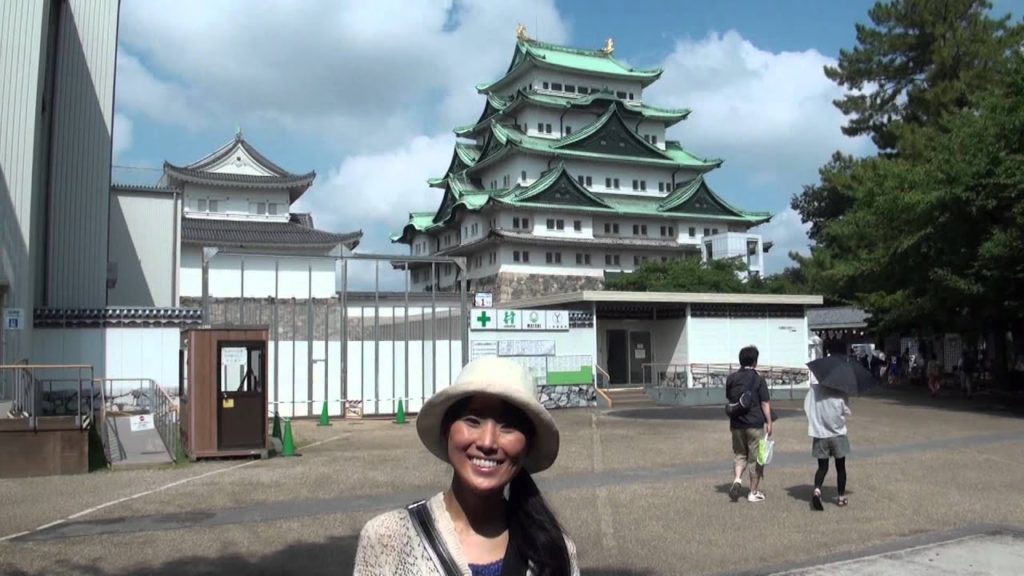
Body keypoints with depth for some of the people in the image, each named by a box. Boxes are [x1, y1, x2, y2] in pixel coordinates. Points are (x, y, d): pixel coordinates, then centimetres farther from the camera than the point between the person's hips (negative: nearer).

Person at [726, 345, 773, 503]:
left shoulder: (731, 378, 3)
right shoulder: (758, 379, -9)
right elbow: (765, 404, -8)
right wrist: (769, 422, -1)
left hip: (736, 423, 3)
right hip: (755, 423, -3)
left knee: (739, 454, 17)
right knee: (755, 457, 7)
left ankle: (737, 479, -6)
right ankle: (754, 492, 14)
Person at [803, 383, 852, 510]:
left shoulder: (813, 389, -7)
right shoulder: (840, 393, -13)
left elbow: (806, 408, -1)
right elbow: (847, 411, -6)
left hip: (819, 435, 2)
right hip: (837, 435, -2)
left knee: (822, 467, 9)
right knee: (840, 467, 15)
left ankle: (817, 490, -15)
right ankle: (841, 497, 22)